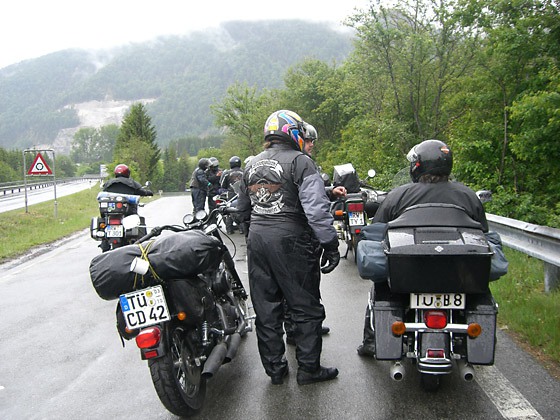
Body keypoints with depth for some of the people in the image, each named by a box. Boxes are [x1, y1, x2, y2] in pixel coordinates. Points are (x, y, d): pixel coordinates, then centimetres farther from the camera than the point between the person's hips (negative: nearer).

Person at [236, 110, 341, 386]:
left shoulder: (252, 165, 13)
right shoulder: (300, 161, -8)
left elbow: (242, 208, 22)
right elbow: (316, 208, -18)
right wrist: (330, 244, -14)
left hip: (256, 240, 7)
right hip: (290, 241, -6)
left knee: (266, 309, 13)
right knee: (306, 308, 8)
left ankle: (274, 369, 23)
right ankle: (308, 368, 15)